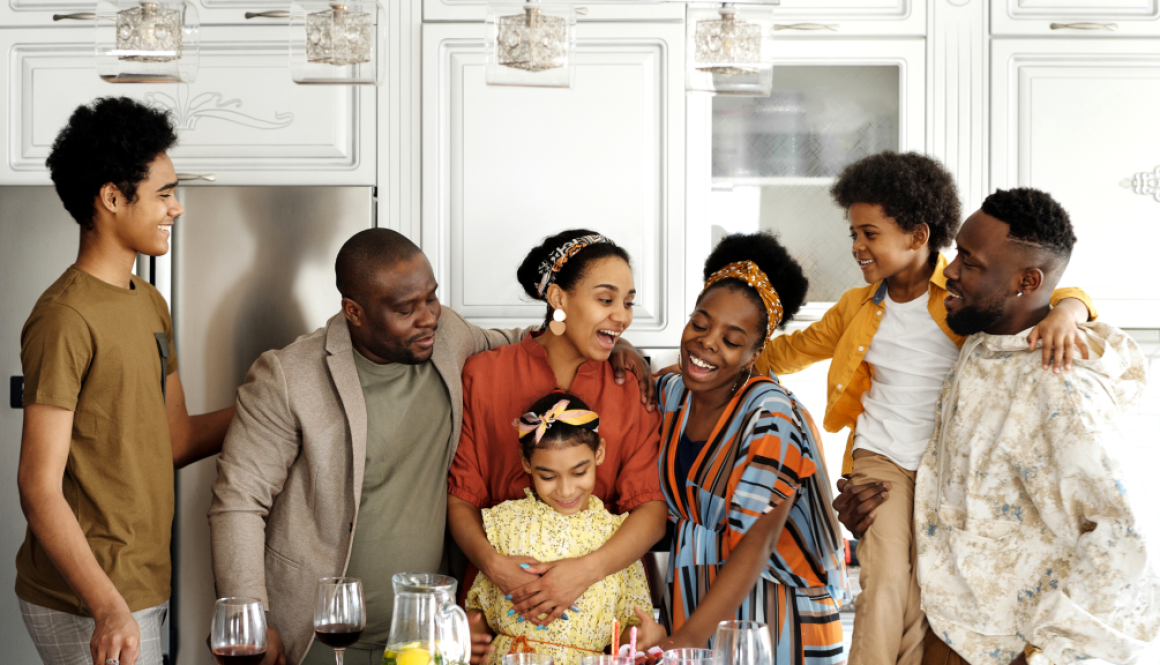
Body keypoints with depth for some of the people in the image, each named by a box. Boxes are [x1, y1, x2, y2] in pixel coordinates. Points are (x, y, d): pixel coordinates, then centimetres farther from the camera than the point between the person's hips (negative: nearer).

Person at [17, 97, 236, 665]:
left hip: (141, 588, 9)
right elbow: (39, 486, -20)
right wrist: (108, 608, -27)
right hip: (86, 604, -8)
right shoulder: (66, 318, -17)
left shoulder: (149, 304, 12)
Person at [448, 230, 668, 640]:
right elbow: (460, 495, 2)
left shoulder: (632, 386, 5)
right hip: (501, 594, -1)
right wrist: (492, 563, -16)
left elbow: (652, 506, -3)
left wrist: (587, 570, -17)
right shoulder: (484, 374, 3)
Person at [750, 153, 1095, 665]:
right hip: (883, 460, 2)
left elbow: (1059, 292, -7)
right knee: (886, 585, -14)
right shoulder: (858, 307, 10)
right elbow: (800, 347, 23)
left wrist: (1065, 312, -32)